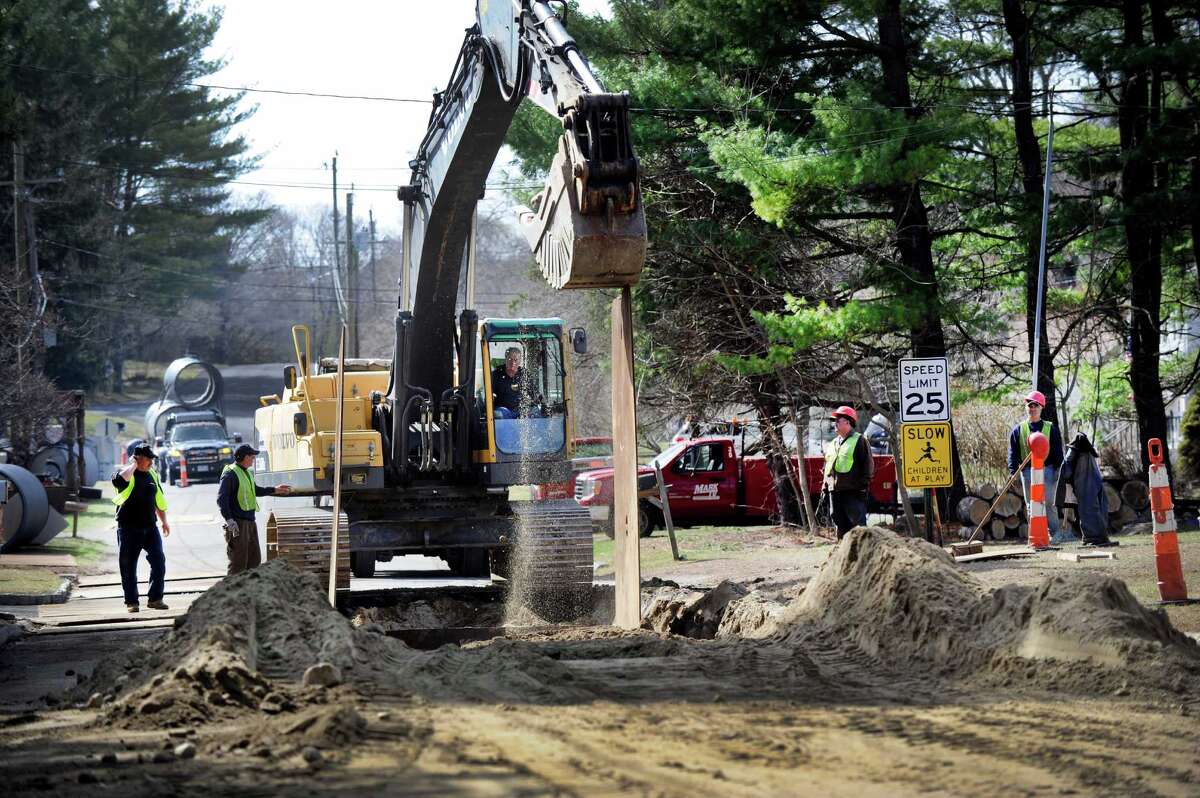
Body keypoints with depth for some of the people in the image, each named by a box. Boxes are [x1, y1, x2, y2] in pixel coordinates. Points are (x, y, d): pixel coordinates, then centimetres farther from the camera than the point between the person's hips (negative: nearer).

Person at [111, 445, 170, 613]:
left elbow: (159, 500, 22)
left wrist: (164, 522, 21)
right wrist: (133, 465, -19)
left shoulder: (152, 475, 12)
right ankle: (131, 602, 8)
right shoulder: (127, 473, -6)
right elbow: (118, 481, -32)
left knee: (159, 561, -4)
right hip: (128, 529, -5)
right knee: (128, 567, 1)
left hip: (150, 528, 5)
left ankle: (155, 598, 4)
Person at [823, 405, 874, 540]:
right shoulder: (833, 444, 20)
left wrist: (863, 484, -12)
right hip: (835, 492, 8)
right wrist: (825, 486, 17)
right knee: (841, 525, 10)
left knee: (857, 525, -11)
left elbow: (868, 464, -7)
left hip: (853, 493, -8)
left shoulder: (858, 441, -3)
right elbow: (827, 467, 25)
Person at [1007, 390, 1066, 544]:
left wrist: (1058, 470, -2)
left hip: (1047, 469, -2)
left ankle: (1055, 534, 0)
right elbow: (1013, 453, 8)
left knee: (1049, 503, -7)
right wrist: (1013, 472, -3)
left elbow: (1058, 452, 7)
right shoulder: (1018, 430, 9)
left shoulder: (1050, 429, 7)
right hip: (1027, 471, 2)